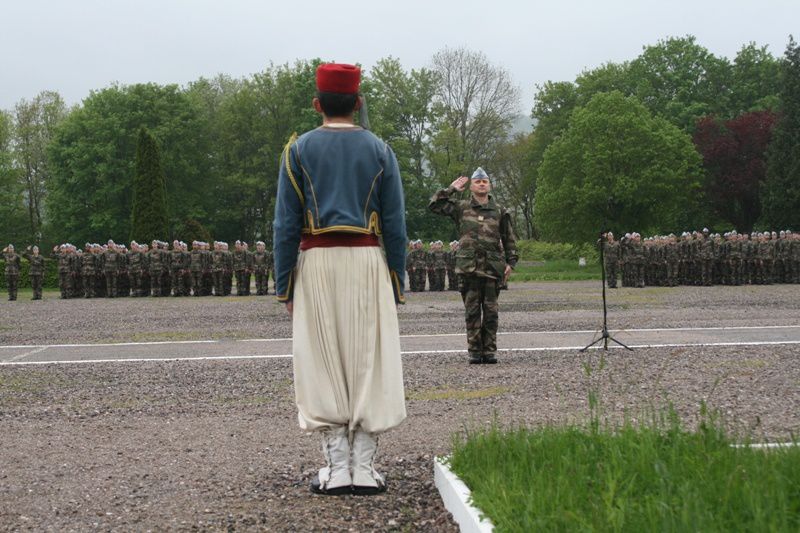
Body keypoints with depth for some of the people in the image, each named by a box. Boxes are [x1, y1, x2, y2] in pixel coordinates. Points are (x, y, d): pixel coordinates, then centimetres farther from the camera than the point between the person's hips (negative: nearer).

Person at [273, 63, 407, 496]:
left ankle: (337, 469, 2)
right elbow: (395, 226, 2)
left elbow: (285, 225, -2)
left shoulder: (298, 150, 2)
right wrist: (396, 286, 8)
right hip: (367, 262, 1)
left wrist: (284, 286, 2)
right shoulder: (379, 151, 5)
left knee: (323, 365, 3)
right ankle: (364, 469, 3)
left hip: (317, 263, -1)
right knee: (369, 363, 4)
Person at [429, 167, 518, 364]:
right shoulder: (461, 207, 8)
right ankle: (474, 351, 6)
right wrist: (451, 189, 3)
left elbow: (509, 239, 14)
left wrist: (510, 262, 5)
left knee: (490, 311, 3)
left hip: (492, 268, 1)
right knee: (472, 311, 1)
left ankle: (490, 351, 9)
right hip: (468, 267, -1)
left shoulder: (499, 211, 11)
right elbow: (434, 205, 2)